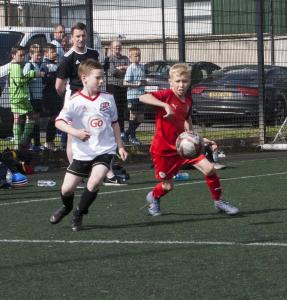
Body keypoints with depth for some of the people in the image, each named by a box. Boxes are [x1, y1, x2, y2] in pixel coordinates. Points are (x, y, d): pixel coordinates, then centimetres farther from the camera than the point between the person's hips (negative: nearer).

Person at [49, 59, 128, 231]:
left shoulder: (108, 98, 3)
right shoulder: (75, 101, -10)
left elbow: (114, 123, 15)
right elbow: (59, 122, -13)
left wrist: (120, 146, 14)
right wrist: (75, 132, -28)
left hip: (105, 150, 1)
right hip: (82, 153, -1)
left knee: (94, 182, -23)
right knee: (66, 189, 5)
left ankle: (79, 214, 2)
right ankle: (67, 207, 42)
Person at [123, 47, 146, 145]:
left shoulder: (142, 67, 11)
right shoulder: (131, 68, -9)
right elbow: (125, 83, -13)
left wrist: (143, 82, 2)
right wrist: (136, 85, -18)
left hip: (141, 95, 7)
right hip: (132, 95, -7)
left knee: (140, 117, 9)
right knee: (133, 115, 0)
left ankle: (127, 134, 20)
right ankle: (132, 137, 9)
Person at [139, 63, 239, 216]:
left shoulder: (188, 100, 2)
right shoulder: (167, 95, -17)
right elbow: (143, 97, -34)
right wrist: (165, 105, -43)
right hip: (163, 148, -5)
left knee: (209, 168, -9)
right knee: (167, 186, 6)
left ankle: (218, 201, 11)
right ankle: (153, 197, 42)